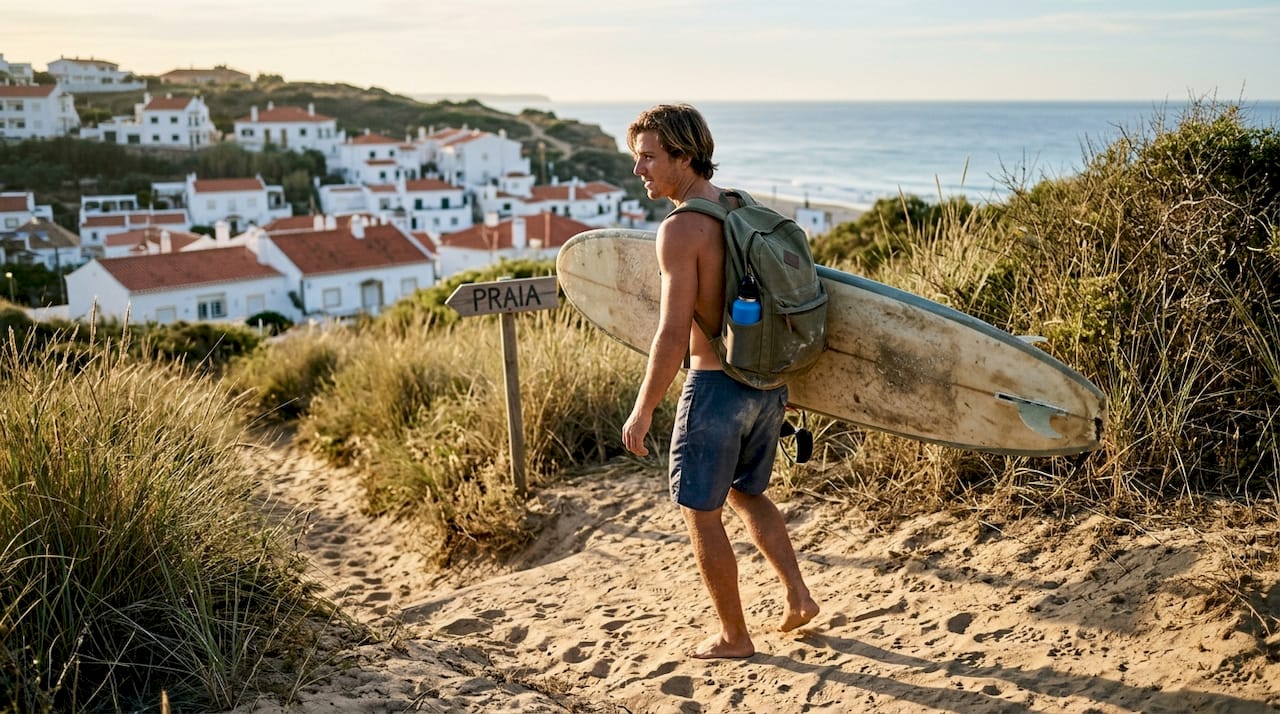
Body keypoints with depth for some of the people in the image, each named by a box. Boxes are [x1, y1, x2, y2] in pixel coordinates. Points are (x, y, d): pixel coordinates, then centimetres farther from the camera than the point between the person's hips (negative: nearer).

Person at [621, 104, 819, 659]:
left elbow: (674, 333, -21)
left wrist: (642, 411, -12)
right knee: (747, 492, 27)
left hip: (717, 386, -8)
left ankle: (734, 636, 20)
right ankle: (797, 595, 24)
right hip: (769, 383, 8)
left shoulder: (680, 228, -18)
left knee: (700, 511, 10)